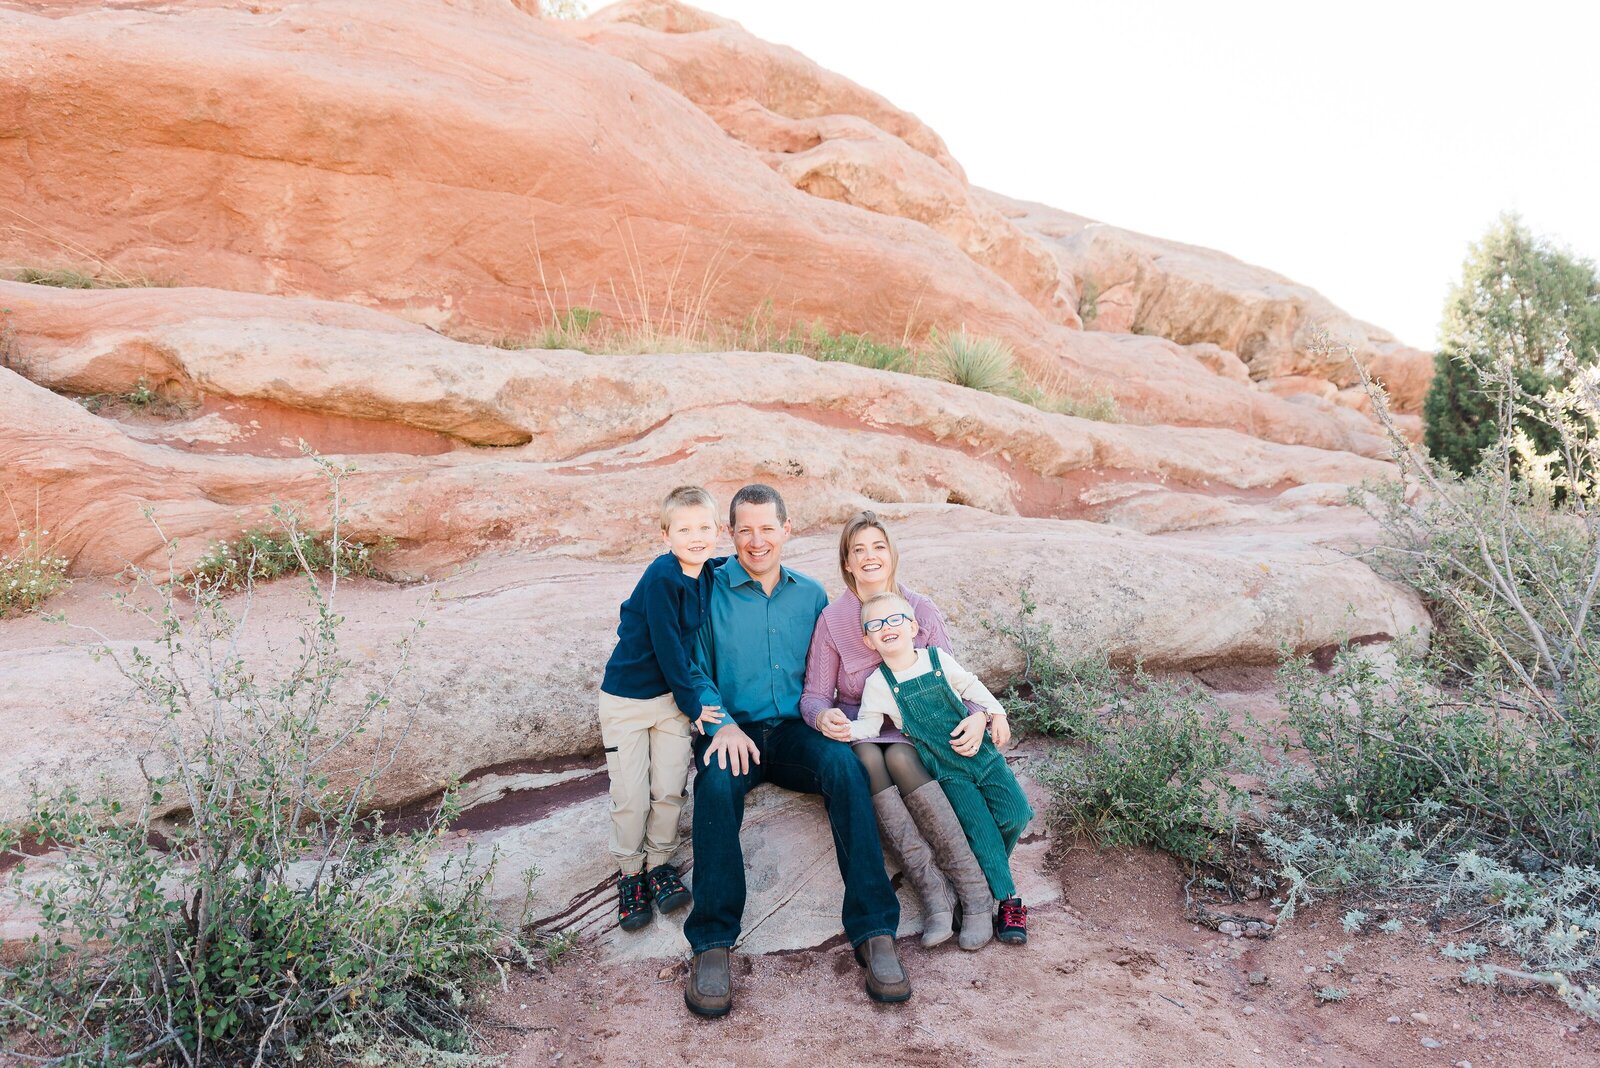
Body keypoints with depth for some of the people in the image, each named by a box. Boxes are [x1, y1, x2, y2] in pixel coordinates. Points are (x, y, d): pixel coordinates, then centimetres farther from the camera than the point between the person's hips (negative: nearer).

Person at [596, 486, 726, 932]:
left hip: (674, 694, 5)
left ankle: (659, 863, 25)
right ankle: (630, 872, 21)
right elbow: (666, 646, -18)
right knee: (631, 795, 0)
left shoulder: (710, 573, -2)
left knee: (670, 790, 4)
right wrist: (693, 703, -11)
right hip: (627, 697, -5)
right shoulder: (661, 578, -22)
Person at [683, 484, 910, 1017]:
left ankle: (874, 931, -28)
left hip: (794, 730, 2)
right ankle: (712, 944, -27)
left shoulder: (810, 594, 14)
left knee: (843, 763, -30)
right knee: (717, 781, -35)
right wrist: (722, 724, -17)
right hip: (733, 728, -2)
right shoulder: (710, 591, 4)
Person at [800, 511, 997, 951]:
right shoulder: (832, 619, -1)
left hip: (913, 726, 0)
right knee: (867, 759, -36)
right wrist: (823, 716, -25)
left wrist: (978, 714, -18)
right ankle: (934, 891, -33)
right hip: (857, 728, 0)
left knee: (899, 759, -35)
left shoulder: (922, 610, 2)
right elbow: (814, 694, -1)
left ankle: (976, 894, -30)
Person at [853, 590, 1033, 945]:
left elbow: (971, 685, 13)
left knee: (1015, 813, -9)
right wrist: (844, 729, -26)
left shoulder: (938, 659, -1)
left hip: (981, 752, 3)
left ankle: (989, 868, 19)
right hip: (947, 771, -2)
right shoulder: (878, 684, -6)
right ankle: (1008, 899, 2)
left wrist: (996, 714, 7)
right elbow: (868, 726, -6)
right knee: (981, 829, -14)